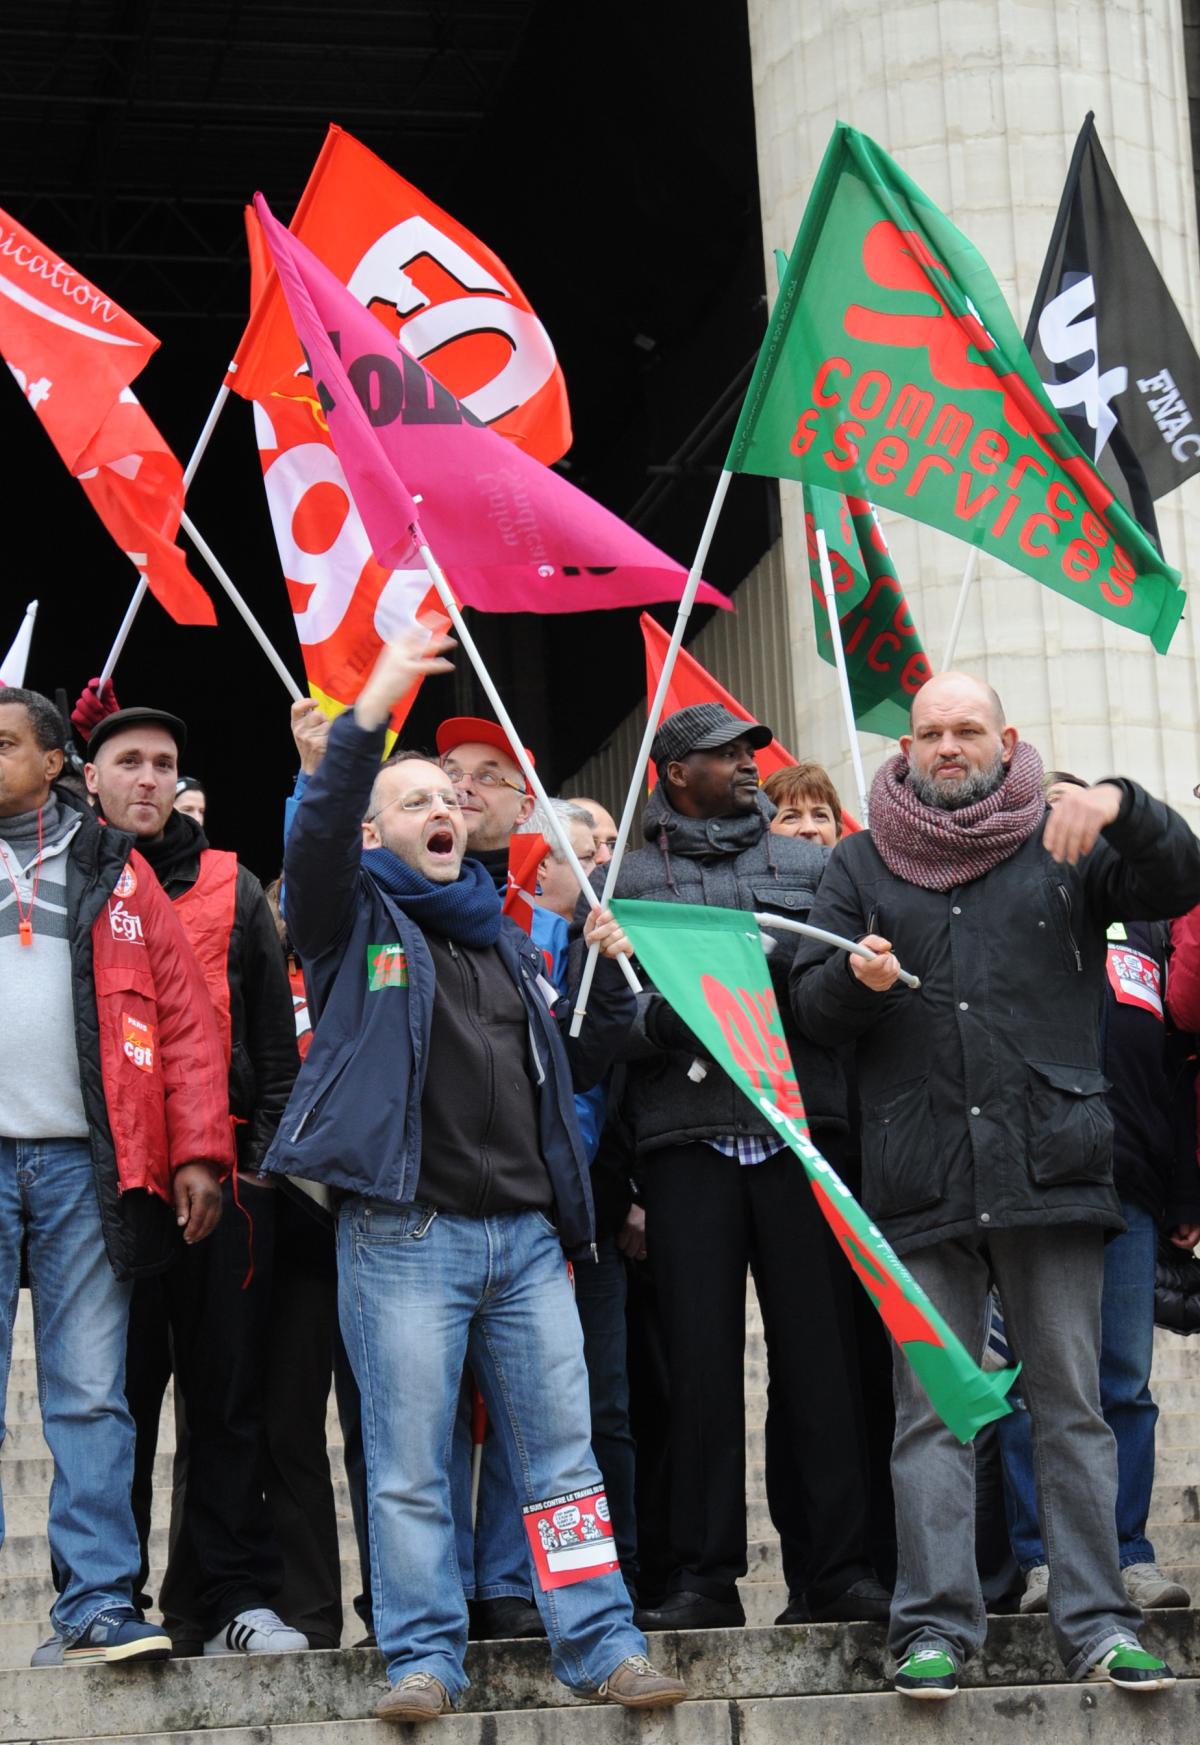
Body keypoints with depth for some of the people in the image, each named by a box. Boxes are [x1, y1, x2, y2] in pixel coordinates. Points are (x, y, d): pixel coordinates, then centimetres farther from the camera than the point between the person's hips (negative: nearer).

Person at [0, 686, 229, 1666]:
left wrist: (199, 1151, -2)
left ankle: (96, 1605, 0)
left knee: (91, 1395, -1)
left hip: (86, 1162, 0)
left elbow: (185, 1018, 8)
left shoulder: (113, 870, 14)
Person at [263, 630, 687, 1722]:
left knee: (562, 1455, 3)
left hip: (527, 1232, 5)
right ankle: (424, 1657, 6)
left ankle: (599, 1644, 6)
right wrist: (369, 718, -24)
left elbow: (576, 1065, 27)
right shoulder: (355, 920, 6)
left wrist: (611, 979, 12)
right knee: (410, 1462, -2)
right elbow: (317, 837, -15)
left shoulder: (507, 937, 22)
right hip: (405, 1230, -5)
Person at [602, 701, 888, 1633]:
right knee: (701, 1355, -2)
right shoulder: (625, 880, 14)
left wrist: (787, 969, -9)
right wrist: (663, 1016, -12)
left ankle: (840, 1564, 3)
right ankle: (705, 1575, 4)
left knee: (821, 1347, -2)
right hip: (687, 1135, -1)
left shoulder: (808, 865, 19)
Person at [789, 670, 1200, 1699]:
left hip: (1054, 1173, -1)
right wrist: (857, 978, -12)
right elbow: (812, 1003, 11)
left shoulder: (1065, 842, 10)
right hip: (920, 1182, 1)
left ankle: (1097, 1624, 6)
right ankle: (936, 1628, 3)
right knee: (932, 1411, 1)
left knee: (1072, 1405, 2)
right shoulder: (863, 864, 14)